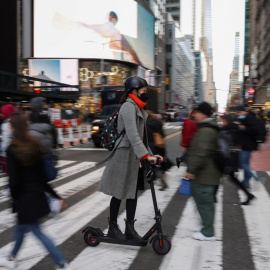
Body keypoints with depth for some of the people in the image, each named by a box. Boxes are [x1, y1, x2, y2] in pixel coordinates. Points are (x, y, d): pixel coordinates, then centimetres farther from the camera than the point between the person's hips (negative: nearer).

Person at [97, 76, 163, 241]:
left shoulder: (138, 108, 17)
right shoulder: (128, 106, -15)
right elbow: (132, 134, -26)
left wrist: (149, 154, 14)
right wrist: (146, 155, -32)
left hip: (136, 157, 9)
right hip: (125, 155, -9)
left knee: (133, 193, 11)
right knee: (119, 193, 3)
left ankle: (130, 228, 20)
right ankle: (112, 227, 18)